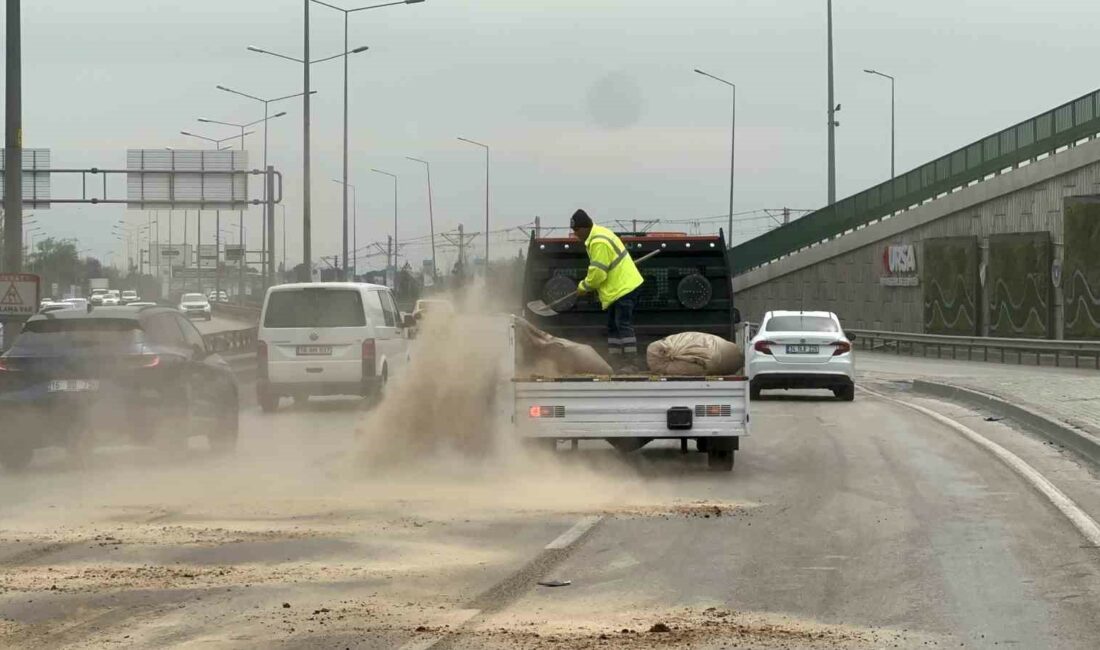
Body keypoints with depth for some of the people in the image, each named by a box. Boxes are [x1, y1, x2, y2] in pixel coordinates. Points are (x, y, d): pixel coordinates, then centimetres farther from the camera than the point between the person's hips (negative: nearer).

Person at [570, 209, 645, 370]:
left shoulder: (599, 242, -22)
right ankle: (616, 362, 16)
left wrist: (584, 286, -6)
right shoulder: (598, 235, 13)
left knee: (624, 326, -13)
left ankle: (629, 364, -15)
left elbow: (598, 272, -22)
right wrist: (589, 285, 8)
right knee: (613, 326, 13)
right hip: (618, 288, 11)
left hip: (624, 288, -11)